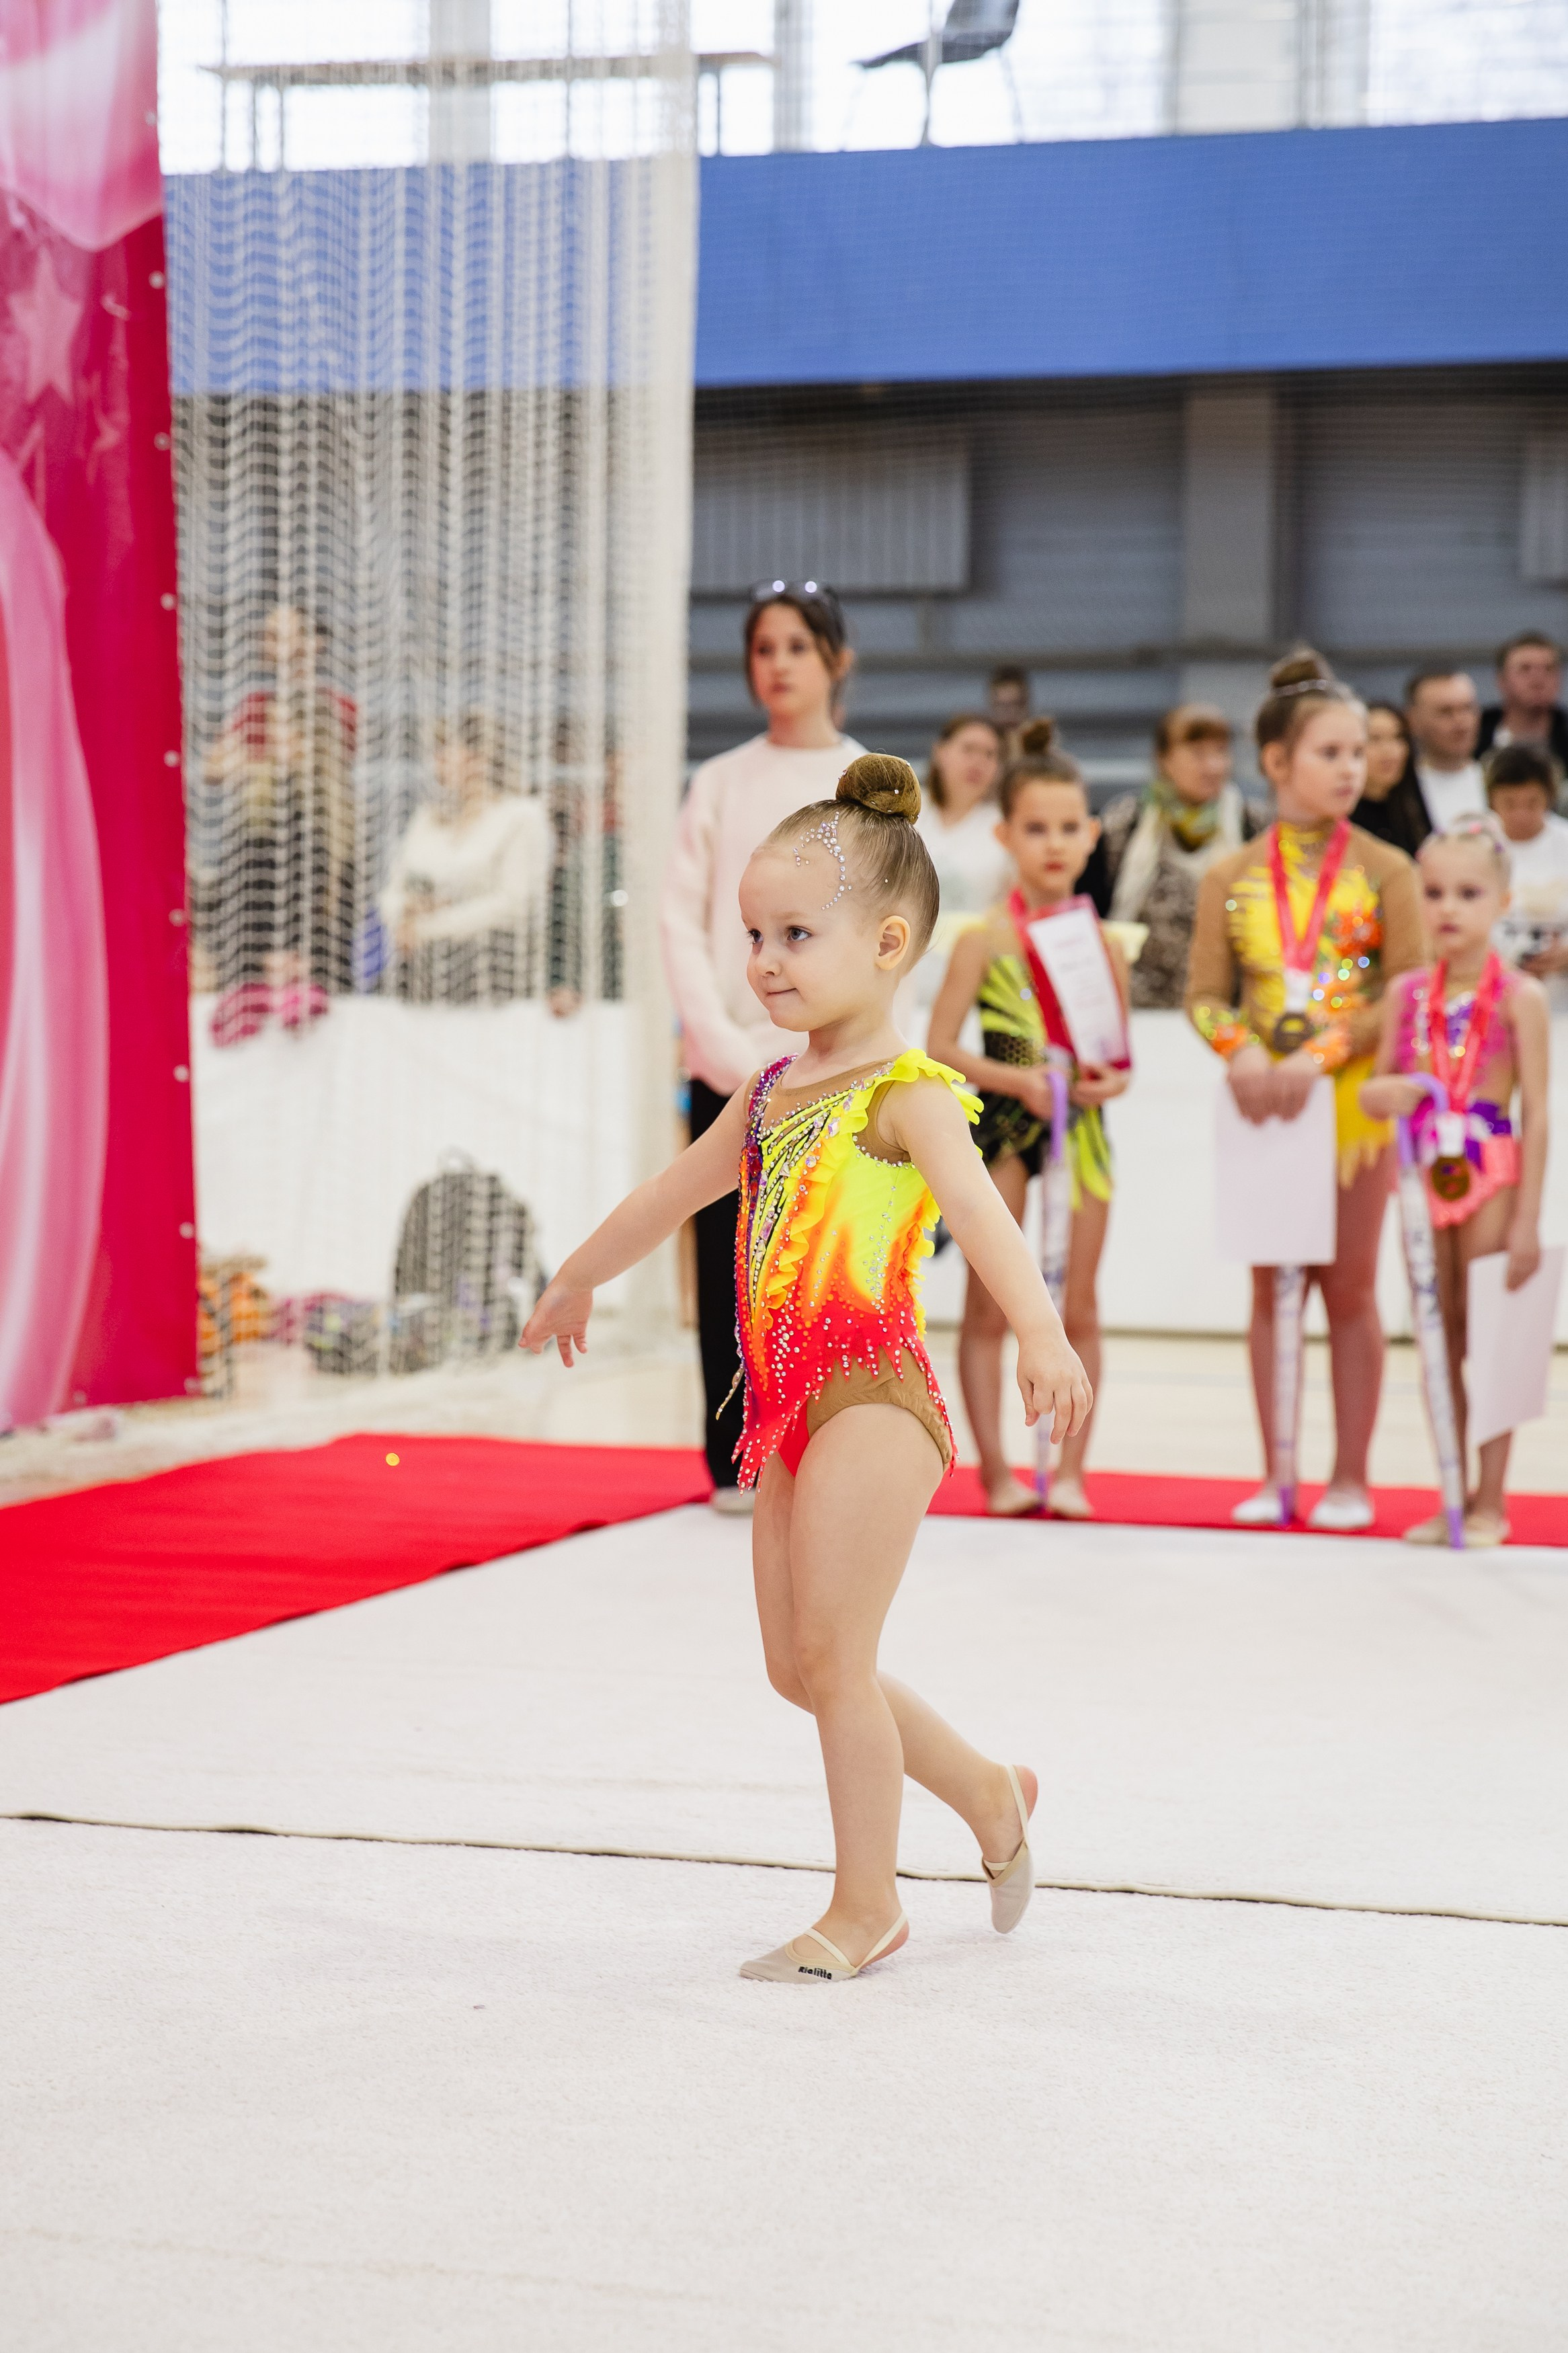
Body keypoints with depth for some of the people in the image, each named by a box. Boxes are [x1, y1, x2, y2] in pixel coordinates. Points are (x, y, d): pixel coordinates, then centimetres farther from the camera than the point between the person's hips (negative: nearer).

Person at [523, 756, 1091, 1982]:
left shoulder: (906, 1092, -10)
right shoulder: (771, 1090, 15)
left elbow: (975, 1206, -29)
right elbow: (676, 1190, 32)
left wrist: (1043, 1336, -46)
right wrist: (578, 1279, 47)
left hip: (873, 1391, -8)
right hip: (790, 1398, 8)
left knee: (832, 1654, -8)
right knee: (800, 1667, 11)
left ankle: (866, 1905, 5)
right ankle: (990, 1795, 30)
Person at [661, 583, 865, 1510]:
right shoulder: (720, 784, 10)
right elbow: (683, 920, 4)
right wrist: (725, 1043, -9)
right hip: (727, 1067, 2)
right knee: (728, 1263, 0)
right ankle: (738, 1462, 7)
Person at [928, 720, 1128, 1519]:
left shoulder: (1103, 943, 3)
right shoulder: (986, 940, -7)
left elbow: (1117, 1054, 10)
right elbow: (940, 1047, -10)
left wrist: (1108, 1081, -11)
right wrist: (1017, 1079, -20)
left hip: (1080, 1128, 3)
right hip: (1001, 1124, -3)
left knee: (1078, 1311, 6)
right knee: (988, 1309, 3)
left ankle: (1070, 1472, 13)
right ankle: (996, 1473, 11)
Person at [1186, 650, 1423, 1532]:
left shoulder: (1384, 871, -1)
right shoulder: (1232, 879, 4)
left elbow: (1407, 992, -8)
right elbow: (1206, 995, 3)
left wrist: (1321, 1054, -19)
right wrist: (1242, 1054, -18)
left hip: (1355, 1096, -2)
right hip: (1265, 1098, 2)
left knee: (1350, 1287, 3)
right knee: (1271, 1287, 6)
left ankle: (1351, 1477, 10)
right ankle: (1277, 1475, 12)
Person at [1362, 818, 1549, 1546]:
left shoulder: (1518, 997, -7)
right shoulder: (1407, 992, 6)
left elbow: (1536, 1111, -7)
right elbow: (1377, 1089, 12)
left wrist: (1528, 1218, -11)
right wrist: (1384, 1093, -14)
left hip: (1491, 1174, -5)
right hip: (1426, 1176, 5)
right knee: (1438, 1337, 9)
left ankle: (1490, 1501, 7)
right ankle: (1452, 1499, 17)